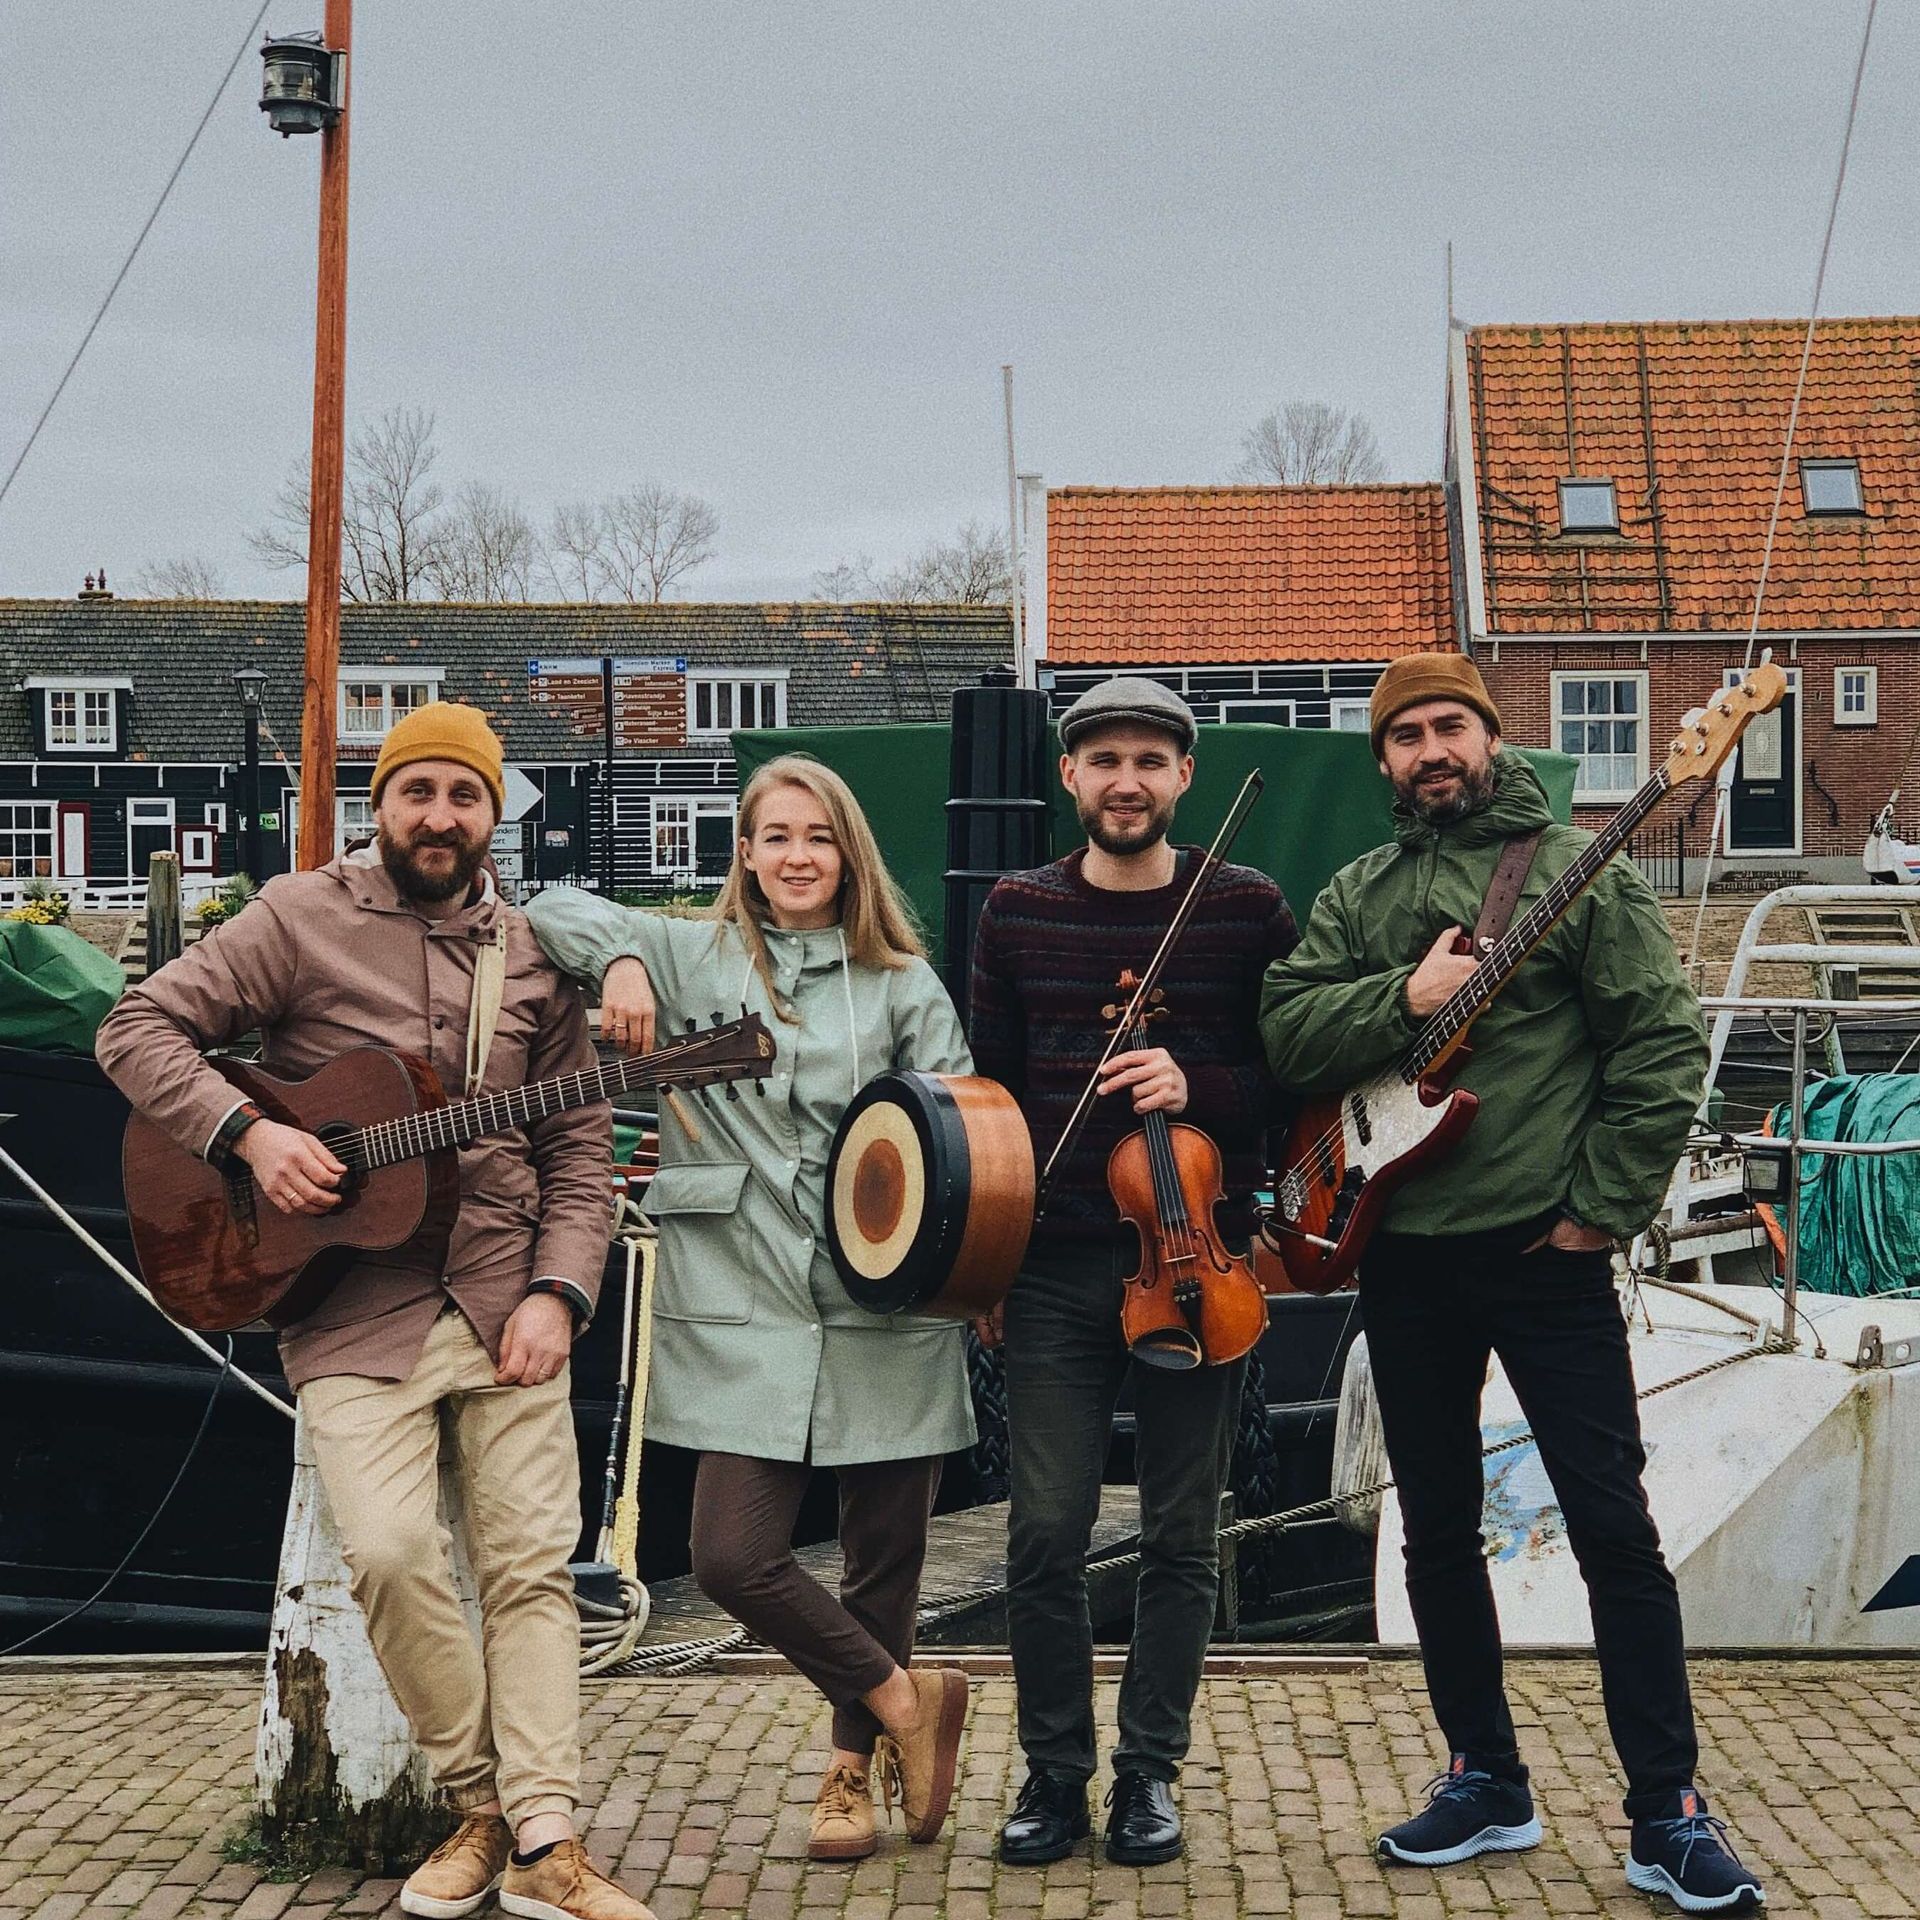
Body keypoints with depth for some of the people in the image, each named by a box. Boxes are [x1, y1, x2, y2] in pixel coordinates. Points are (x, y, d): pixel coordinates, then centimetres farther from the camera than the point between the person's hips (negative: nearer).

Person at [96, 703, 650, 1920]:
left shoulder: (534, 953, 9)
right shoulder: (304, 919, 2)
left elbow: (578, 1147, 9)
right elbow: (140, 1028, 0)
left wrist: (559, 1293, -4)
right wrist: (247, 1133, -14)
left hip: (508, 1303, 3)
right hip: (355, 1309, -2)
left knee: (533, 1562, -2)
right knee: (391, 1551, -17)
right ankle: (481, 1806, 3)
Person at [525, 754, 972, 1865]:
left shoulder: (902, 982, 9)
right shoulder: (694, 959, 8)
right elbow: (557, 910, 4)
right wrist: (619, 959, -16)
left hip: (889, 1314, 0)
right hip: (747, 1318, 0)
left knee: (886, 1556, 7)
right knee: (735, 1557, -8)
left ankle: (857, 1762, 31)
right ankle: (905, 1700, 14)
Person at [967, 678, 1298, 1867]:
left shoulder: (1249, 908, 0)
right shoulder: (1017, 912, 5)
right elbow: (991, 1088, 11)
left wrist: (1196, 1087, -17)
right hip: (1058, 1268, 1)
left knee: (1183, 1536, 6)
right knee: (1046, 1534, 0)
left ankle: (1151, 1771, 21)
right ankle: (1056, 1774, 16)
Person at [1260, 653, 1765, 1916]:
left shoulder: (1578, 869, -1)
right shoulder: (1357, 896, 11)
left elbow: (1665, 1042, -6)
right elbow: (1286, 1033, 0)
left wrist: (1608, 1203, -11)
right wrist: (1404, 999, -16)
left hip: (1548, 1250, -4)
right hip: (1403, 1256, 5)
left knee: (1614, 1526, -3)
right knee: (1439, 1527, 12)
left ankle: (1669, 1814, 7)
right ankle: (1487, 1781, 26)